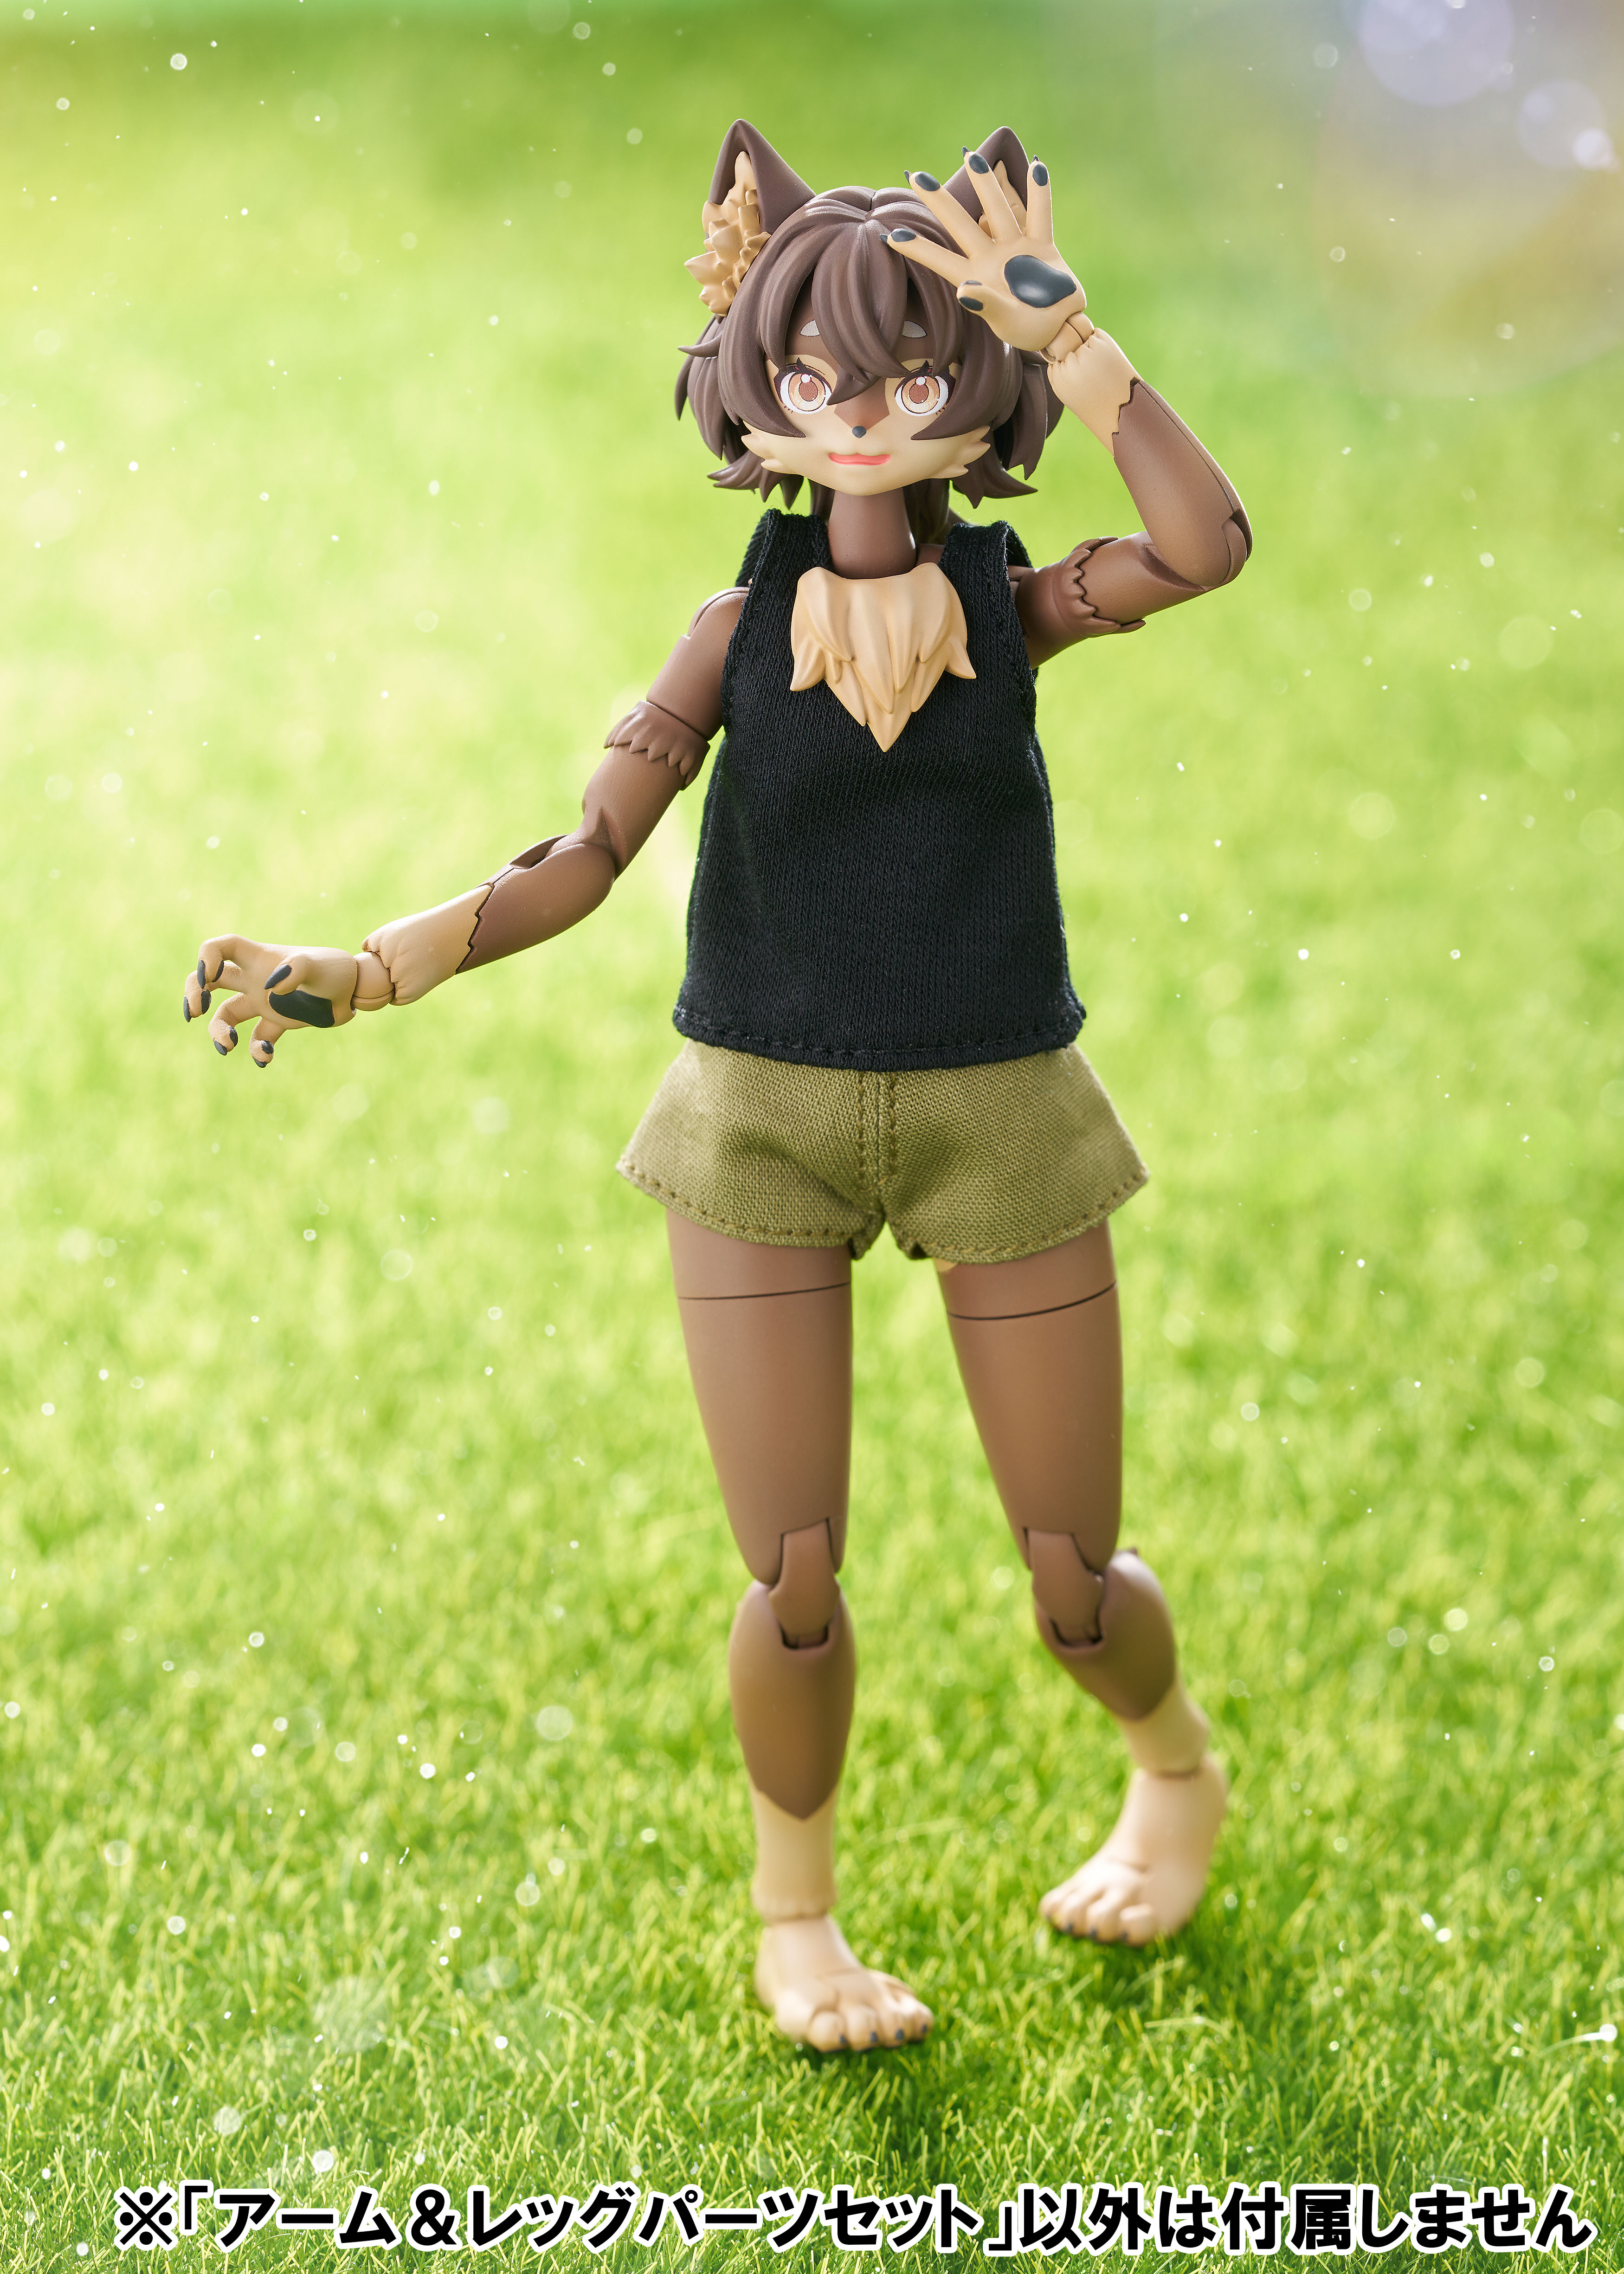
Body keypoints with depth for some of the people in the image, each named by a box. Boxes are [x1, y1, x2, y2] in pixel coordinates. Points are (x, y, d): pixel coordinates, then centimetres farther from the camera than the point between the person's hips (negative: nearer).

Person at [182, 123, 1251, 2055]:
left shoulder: (1013, 609, -3)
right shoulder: (743, 628, -2)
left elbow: (1204, 545, -24)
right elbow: (577, 863, -7)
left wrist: (1061, 330, -21)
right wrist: (353, 977, -19)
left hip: (1000, 1115, 0)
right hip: (764, 1115, 0)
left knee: (1073, 1582, 7)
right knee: (792, 1586, 0)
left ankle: (1177, 1767, 42)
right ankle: (794, 1919, 26)